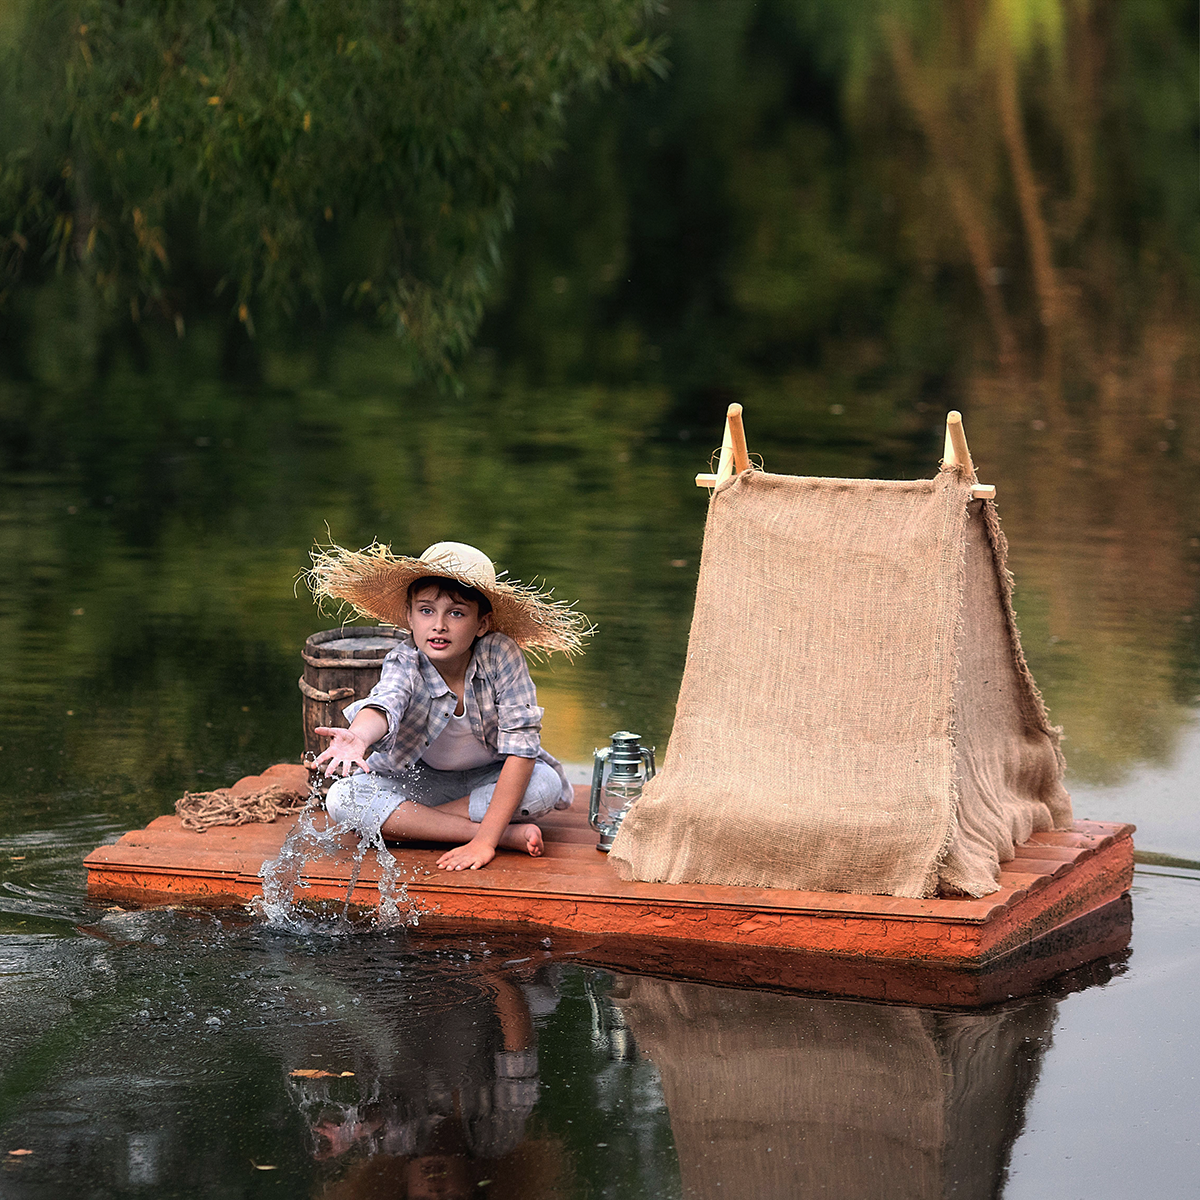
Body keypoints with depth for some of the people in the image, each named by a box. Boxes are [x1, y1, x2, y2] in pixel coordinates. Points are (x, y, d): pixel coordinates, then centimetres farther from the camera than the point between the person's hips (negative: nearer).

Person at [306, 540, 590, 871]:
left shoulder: (501, 655, -26)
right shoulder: (404, 663, -24)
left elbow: (521, 745, -29)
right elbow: (385, 703, -47)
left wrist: (485, 840, -35)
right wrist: (358, 738, -73)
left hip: (492, 778, -1)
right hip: (421, 779, 1)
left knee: (546, 782, -32)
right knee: (342, 799, -27)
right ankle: (510, 834, -28)